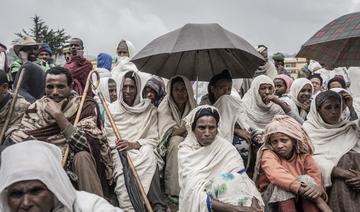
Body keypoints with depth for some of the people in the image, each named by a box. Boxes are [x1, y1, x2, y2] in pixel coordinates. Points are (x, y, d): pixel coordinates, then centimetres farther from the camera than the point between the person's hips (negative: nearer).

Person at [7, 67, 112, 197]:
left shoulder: (85, 106, -12)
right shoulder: (35, 108, -1)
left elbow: (84, 144, -27)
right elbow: (16, 139, -6)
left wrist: (58, 115, -29)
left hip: (75, 162, -3)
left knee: (82, 157, -34)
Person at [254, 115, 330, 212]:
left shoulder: (303, 154, 1)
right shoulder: (268, 154, -14)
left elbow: (315, 173, -10)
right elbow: (276, 174, -34)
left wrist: (317, 187, -33)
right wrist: (298, 187, -49)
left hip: (299, 197, 3)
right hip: (273, 198, -2)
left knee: (306, 179, -24)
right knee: (281, 186, -33)